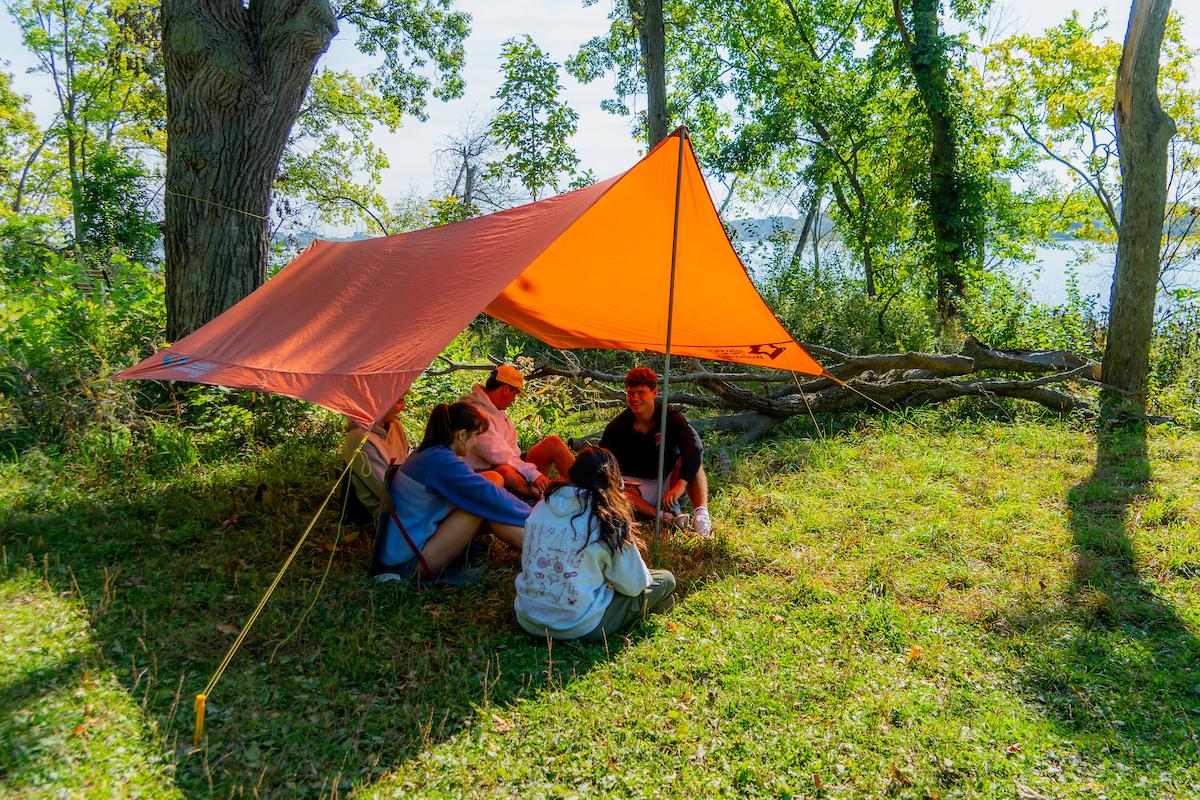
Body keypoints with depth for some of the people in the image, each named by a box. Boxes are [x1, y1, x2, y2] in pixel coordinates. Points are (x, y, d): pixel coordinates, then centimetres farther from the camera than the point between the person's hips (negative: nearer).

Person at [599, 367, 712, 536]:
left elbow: (695, 449, -29)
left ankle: (701, 513, -40)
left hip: (668, 482, 0)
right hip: (637, 486, 0)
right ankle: (665, 516, -44)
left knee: (691, 457, -28)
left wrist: (680, 484, -44)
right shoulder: (617, 427, -8)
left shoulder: (671, 417, -13)